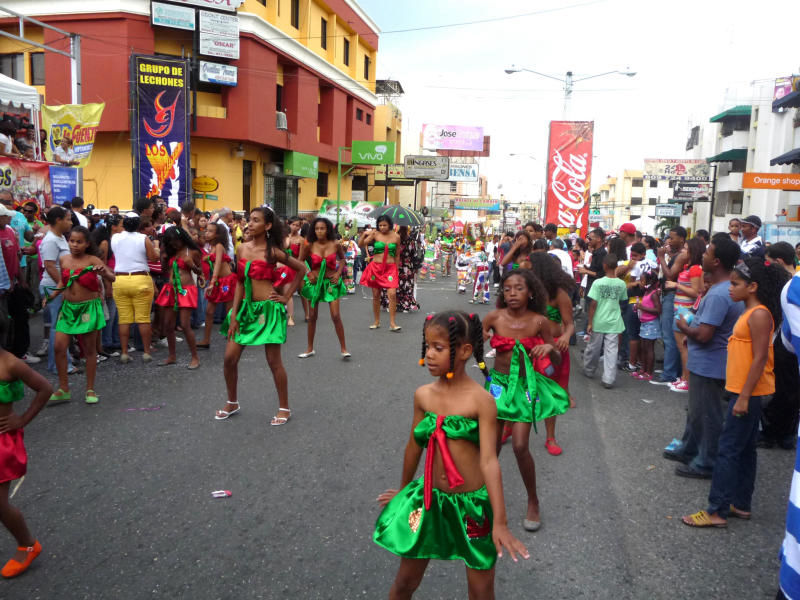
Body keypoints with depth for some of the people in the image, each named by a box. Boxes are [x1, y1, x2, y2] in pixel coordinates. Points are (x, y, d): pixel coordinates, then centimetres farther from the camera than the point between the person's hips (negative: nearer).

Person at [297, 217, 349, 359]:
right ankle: (310, 349, 22)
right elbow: (301, 261, 7)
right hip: (314, 282, 1)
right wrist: (307, 273, -7)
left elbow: (342, 259, 9)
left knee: (336, 316, -7)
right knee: (312, 316, 9)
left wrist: (338, 273, -3)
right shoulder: (309, 246, -9)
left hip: (331, 282, -1)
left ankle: (344, 349, 4)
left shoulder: (335, 245, -9)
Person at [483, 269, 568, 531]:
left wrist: (550, 348, -21)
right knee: (492, 446, 6)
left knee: (520, 446, -7)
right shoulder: (494, 317, -8)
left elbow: (557, 361, 0)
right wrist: (480, 336, -22)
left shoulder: (539, 321, -8)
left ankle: (533, 502, 16)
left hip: (525, 386, -1)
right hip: (498, 383, 1)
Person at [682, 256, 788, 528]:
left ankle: (717, 511, -1)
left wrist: (744, 397, -22)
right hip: (742, 391, 10)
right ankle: (741, 504, 25)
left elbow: (760, 359, -22)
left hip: (749, 394, -10)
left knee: (728, 450, -6)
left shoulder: (759, 315, -17)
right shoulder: (749, 313, 12)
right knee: (744, 449, 15)